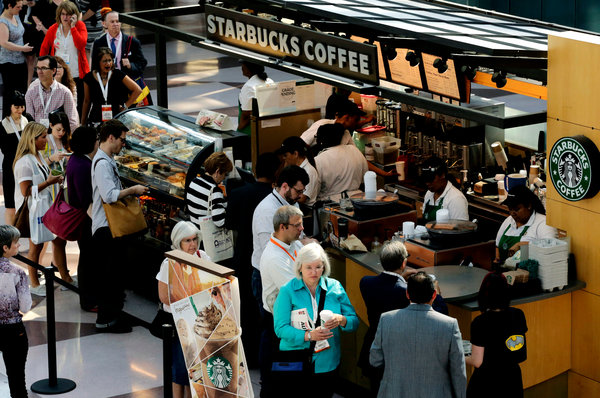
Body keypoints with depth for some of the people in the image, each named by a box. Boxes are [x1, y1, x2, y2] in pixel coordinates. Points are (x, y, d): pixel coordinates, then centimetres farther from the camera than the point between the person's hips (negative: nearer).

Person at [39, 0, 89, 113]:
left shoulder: (80, 26, 0)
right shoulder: (53, 29, 5)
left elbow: (81, 44, -16)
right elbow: (44, 48, 15)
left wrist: (73, 27, -15)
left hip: (77, 74, -1)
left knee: (80, 104, 2)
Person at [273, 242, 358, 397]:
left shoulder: (335, 287, 3)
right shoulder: (288, 290, -5)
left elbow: (354, 322, 3)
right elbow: (280, 328, -14)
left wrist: (341, 320, -21)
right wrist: (309, 335, -28)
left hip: (327, 364, 3)